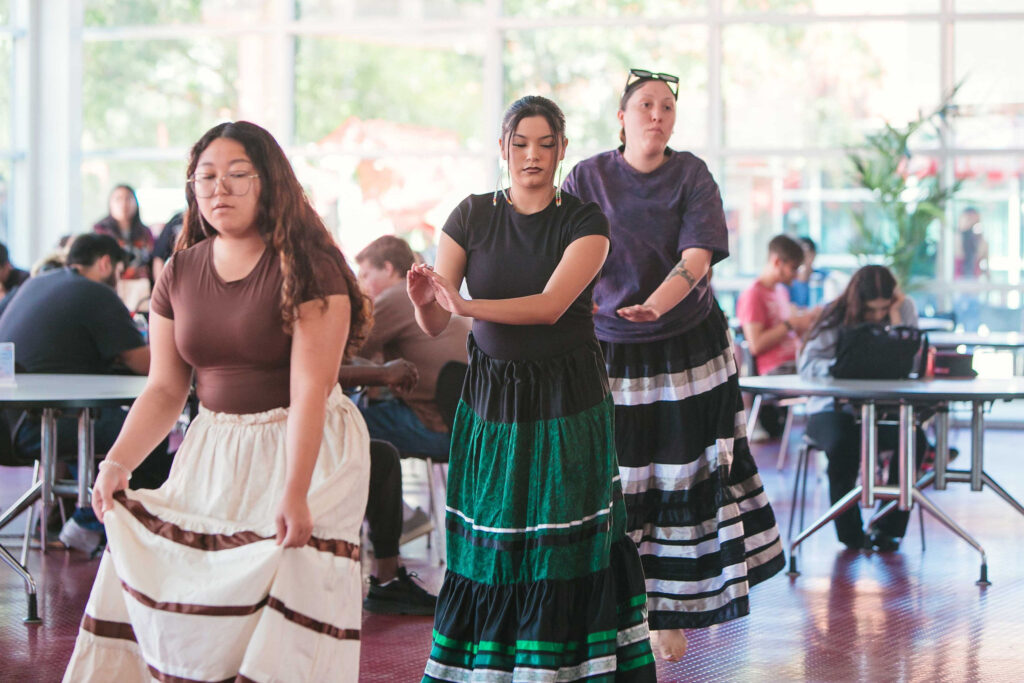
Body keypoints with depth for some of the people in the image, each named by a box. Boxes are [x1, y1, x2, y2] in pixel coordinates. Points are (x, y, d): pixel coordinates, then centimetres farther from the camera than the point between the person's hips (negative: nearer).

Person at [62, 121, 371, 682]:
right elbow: (165, 388, 5)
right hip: (214, 447, 5)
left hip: (305, 446, -5)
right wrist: (118, 462, -9)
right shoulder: (180, 273, 5)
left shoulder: (308, 267, -12)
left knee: (292, 568, -15)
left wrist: (294, 492, -25)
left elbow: (309, 389, -19)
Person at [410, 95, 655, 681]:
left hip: (568, 401, -2)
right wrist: (425, 299, -27)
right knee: (489, 546, 1)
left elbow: (551, 303, -18)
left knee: (567, 544, -3)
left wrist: (465, 304, -30)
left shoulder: (585, 221, -3)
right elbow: (434, 324, -3)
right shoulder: (472, 217, 3)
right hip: (491, 398, 2)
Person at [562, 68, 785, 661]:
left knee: (684, 476, 2)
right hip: (612, 352, 0)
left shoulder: (693, 176, -2)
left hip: (688, 348, 0)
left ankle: (673, 613, 13)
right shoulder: (588, 178, 0)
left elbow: (697, 256, -17)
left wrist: (655, 305, -36)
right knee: (612, 483, 0)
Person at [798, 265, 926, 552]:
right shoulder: (836, 317, -4)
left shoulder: (905, 310, 1)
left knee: (915, 438, -28)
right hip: (834, 408, -2)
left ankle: (889, 529, -11)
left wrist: (896, 318, -14)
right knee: (842, 443, -35)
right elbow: (807, 365, -13)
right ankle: (850, 533, -14)